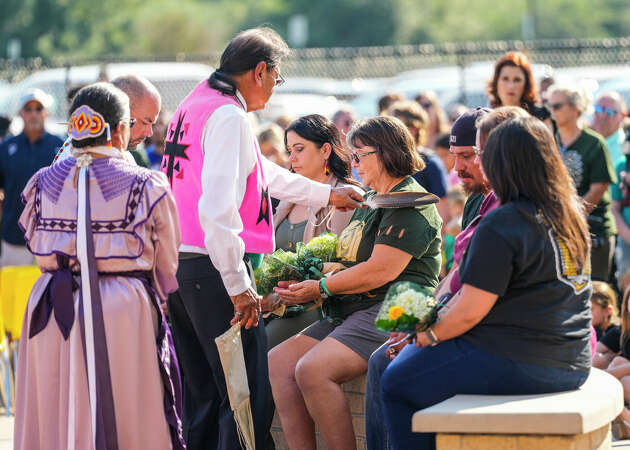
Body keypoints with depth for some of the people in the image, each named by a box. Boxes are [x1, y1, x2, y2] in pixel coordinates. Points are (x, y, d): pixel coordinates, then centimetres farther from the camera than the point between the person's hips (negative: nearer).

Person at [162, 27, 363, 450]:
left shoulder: (194, 106, 18)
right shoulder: (229, 117, -13)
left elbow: (264, 173, 30)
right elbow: (217, 210, -22)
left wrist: (327, 194, 37)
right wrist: (239, 288, -19)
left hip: (176, 268, 10)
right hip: (213, 270, -10)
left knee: (201, 399, 15)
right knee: (248, 398, -7)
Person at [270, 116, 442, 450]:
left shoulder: (410, 205, -9)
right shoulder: (370, 202, 24)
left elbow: (381, 271, -17)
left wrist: (320, 288, -9)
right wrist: (303, 283, 11)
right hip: (350, 314, 10)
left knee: (312, 370, -29)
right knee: (278, 362, -6)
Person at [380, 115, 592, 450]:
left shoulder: (500, 225, -18)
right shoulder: (571, 215, 9)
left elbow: (469, 312, -18)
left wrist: (429, 335, 3)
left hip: (516, 364, -9)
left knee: (396, 385, 9)